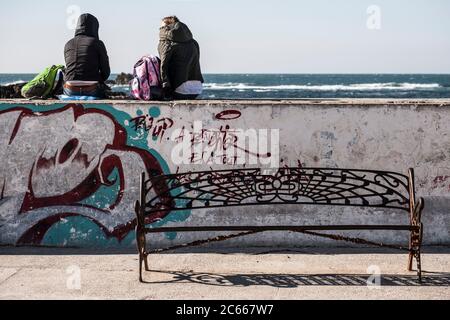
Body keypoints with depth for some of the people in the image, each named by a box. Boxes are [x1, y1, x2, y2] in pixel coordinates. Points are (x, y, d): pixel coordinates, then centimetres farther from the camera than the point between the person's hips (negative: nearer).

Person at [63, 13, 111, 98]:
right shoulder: (97, 43, -2)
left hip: (70, 91, 4)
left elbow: (70, 69, 15)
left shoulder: (68, 45, 10)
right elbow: (106, 72, -2)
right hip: (91, 91, -4)